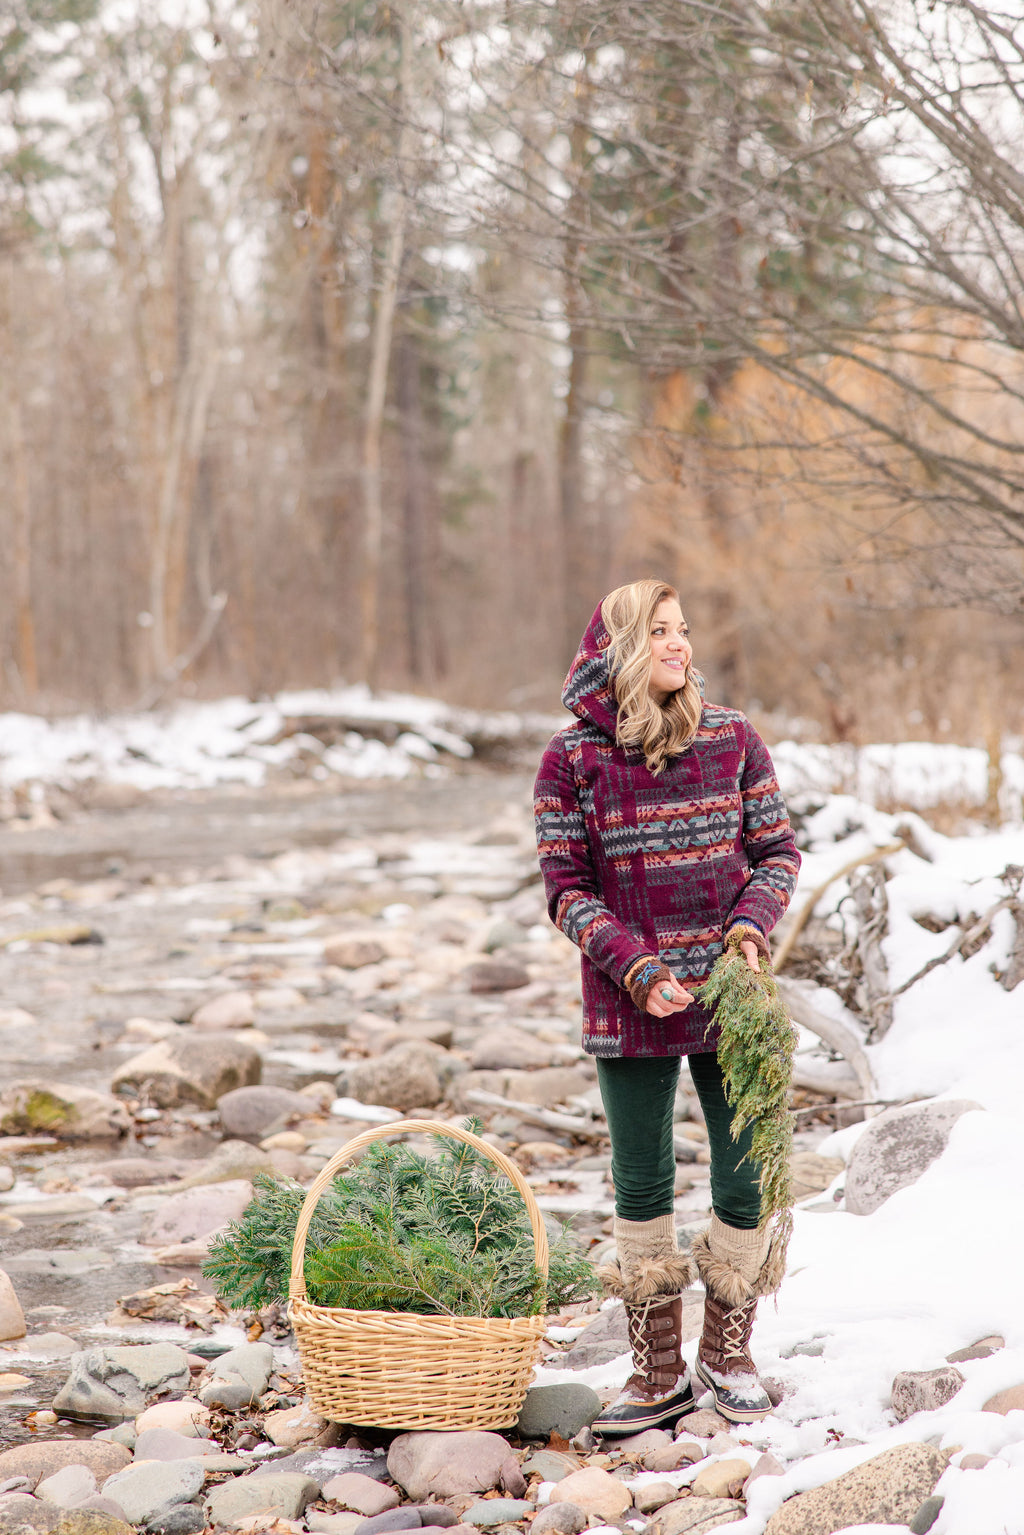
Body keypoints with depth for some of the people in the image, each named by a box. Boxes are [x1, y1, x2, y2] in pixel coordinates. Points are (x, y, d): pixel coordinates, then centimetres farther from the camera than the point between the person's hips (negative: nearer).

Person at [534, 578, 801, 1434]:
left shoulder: (733, 738, 1)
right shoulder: (572, 759, -4)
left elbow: (778, 849, 6)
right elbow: (566, 887, -3)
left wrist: (751, 922, -13)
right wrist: (637, 969, -15)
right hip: (631, 1009, -1)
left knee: (745, 1180, 5)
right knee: (641, 1187, 6)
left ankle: (728, 1352, 24)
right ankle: (658, 1374, 19)